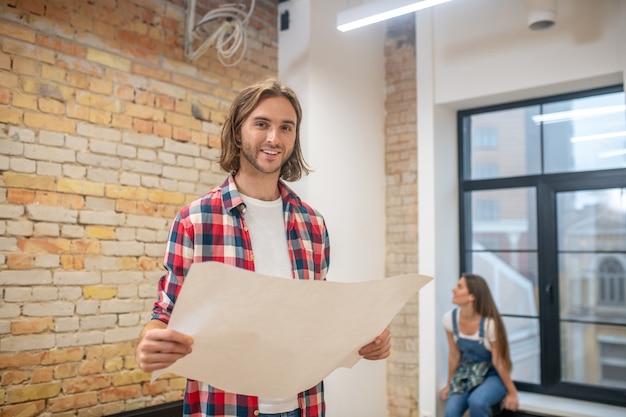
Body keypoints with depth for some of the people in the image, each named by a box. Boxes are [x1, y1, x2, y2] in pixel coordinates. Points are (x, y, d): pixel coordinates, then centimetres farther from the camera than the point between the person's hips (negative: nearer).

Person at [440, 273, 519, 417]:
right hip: (466, 374, 4)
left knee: (476, 402, -33)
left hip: (492, 375, -4)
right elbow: (454, 355, 1)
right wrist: (449, 385, 9)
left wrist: (512, 393, -4)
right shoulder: (450, 319, -12)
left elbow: (498, 362, -14)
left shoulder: (489, 323, -26)